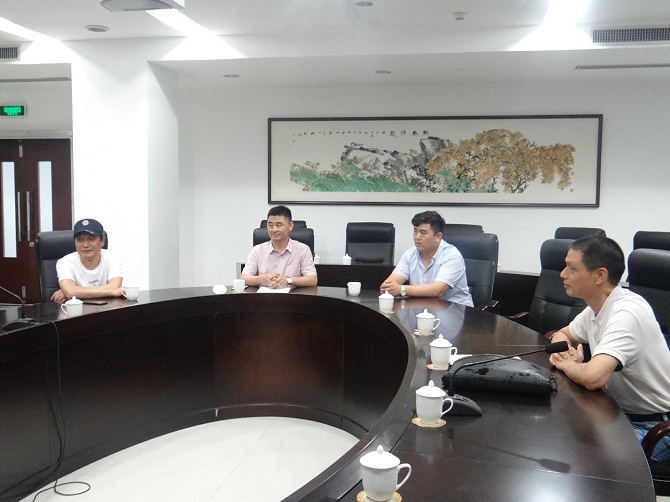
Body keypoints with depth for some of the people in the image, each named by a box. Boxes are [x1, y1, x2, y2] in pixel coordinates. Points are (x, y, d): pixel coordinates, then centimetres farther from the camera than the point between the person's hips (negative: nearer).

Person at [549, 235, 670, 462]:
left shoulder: (626, 314, -26)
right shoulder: (597, 307, 1)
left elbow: (592, 377, -39)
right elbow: (563, 334, 19)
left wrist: (566, 365, -17)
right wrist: (561, 350, -4)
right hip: (619, 411, 8)